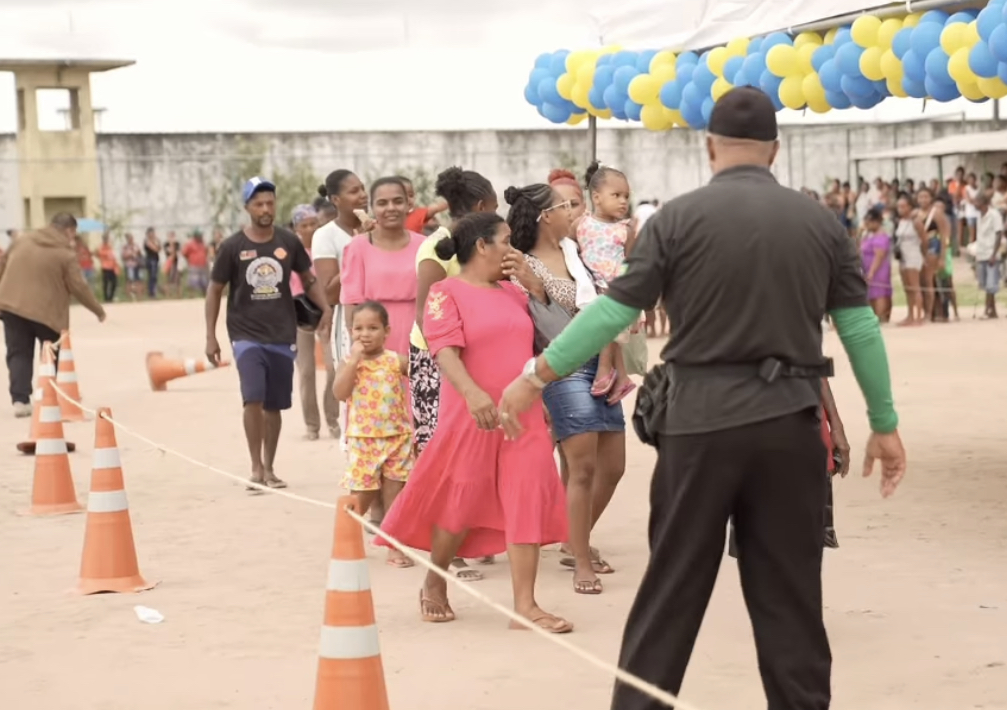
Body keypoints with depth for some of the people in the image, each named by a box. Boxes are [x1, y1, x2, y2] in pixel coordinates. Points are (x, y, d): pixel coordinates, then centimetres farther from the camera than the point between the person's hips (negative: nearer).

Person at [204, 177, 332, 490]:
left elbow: (308, 279, 12)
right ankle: (256, 467, -5)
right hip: (246, 335, -2)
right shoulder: (232, 246, -5)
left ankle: (268, 467, 23)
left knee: (274, 404, 9)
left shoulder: (289, 242, -1)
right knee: (253, 398, -17)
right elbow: (215, 290, 3)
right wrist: (210, 336, 0)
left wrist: (326, 309, -4)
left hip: (282, 336, 2)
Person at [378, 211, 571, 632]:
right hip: (471, 416, -5)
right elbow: (444, 351, -18)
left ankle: (525, 606, -2)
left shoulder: (512, 293, 13)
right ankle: (434, 586, 29)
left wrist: (532, 283, 6)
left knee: (527, 503, -3)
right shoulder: (447, 292, -6)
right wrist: (473, 393, -34)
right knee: (460, 506, 6)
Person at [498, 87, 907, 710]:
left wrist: (536, 377, 3)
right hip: (789, 422, 2)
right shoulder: (820, 221, 5)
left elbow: (614, 310, -5)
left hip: (701, 419, -2)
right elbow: (861, 326, 5)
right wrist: (886, 424, 13)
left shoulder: (681, 217, -3)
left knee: (671, 590, 6)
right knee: (790, 593, 9)